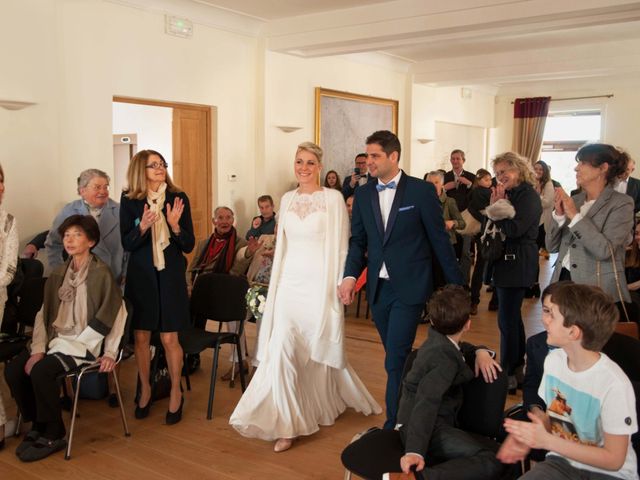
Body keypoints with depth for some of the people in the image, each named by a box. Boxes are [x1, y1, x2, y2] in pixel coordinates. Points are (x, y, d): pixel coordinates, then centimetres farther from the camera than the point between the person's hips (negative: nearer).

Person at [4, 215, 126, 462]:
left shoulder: (101, 273, -8)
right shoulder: (58, 273, 11)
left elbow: (117, 313, -8)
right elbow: (44, 314, 8)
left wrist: (110, 352, -11)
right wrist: (38, 349, -5)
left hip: (84, 344, -6)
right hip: (56, 339, 6)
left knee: (41, 372, -27)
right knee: (13, 369, -14)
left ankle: (53, 435, -6)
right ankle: (37, 425, 6)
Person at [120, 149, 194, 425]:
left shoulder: (178, 198, -4)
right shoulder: (129, 201, -3)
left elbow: (189, 246, -3)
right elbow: (127, 244, -4)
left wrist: (175, 225, -21)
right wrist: (143, 227, -23)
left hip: (171, 276, -1)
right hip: (140, 276, 1)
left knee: (169, 338, 2)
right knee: (141, 337, 8)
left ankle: (175, 393, 22)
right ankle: (145, 390, 30)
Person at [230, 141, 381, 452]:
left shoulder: (333, 198, -5)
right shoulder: (287, 199, 10)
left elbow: (341, 246, -4)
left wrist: (340, 286, -8)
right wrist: (276, 283, 13)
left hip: (319, 283, -4)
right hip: (289, 281, 4)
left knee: (319, 349, 8)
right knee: (281, 346, -7)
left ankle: (324, 403, 37)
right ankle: (286, 422, 5)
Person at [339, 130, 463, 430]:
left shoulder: (422, 191, -6)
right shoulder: (363, 194, 7)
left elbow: (439, 240, -3)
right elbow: (358, 241, 9)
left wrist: (456, 284, 1)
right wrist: (351, 275, -8)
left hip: (409, 287, -5)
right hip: (378, 288, 5)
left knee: (396, 359, -9)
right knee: (396, 358, 15)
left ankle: (394, 426, 2)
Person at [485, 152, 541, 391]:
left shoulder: (529, 196, -13)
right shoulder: (510, 194, 14)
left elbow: (514, 229, -23)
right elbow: (495, 227, 9)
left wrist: (497, 208, -12)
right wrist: (495, 206, -4)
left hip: (517, 265, -10)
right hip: (506, 263, 10)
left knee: (507, 319, -7)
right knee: (512, 316, 18)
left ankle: (508, 375, 2)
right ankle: (518, 365, 31)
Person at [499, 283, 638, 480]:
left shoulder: (614, 385, -23)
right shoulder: (553, 359, -5)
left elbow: (614, 459, -16)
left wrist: (547, 441, -20)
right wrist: (525, 435, -15)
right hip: (562, 461, 5)